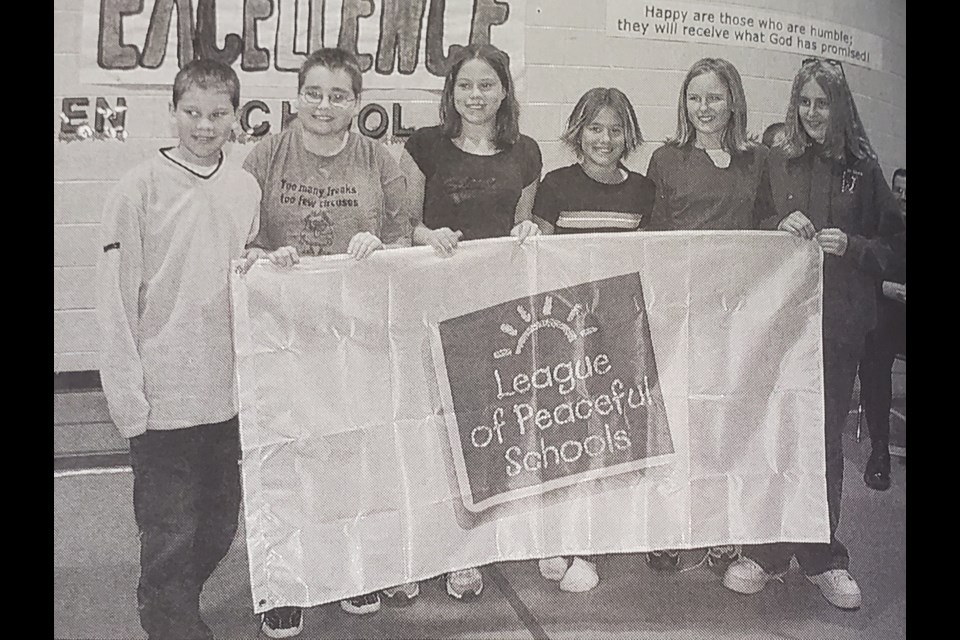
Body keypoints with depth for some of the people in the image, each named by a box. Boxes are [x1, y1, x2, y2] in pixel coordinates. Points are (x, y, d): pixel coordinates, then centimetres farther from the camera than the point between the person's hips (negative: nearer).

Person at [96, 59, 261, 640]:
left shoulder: (246, 187, 6)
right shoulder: (141, 188, -8)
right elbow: (117, 294, -8)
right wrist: (127, 393, -10)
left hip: (230, 390, 5)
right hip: (165, 395, -5)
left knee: (220, 526, 18)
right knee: (170, 535, 4)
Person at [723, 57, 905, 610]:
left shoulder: (862, 168, 5)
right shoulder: (776, 164, 6)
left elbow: (892, 245, 7)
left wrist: (851, 246, -11)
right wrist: (779, 224, -10)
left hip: (839, 322, 0)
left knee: (826, 438, 7)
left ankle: (822, 557, 22)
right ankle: (765, 551, 15)